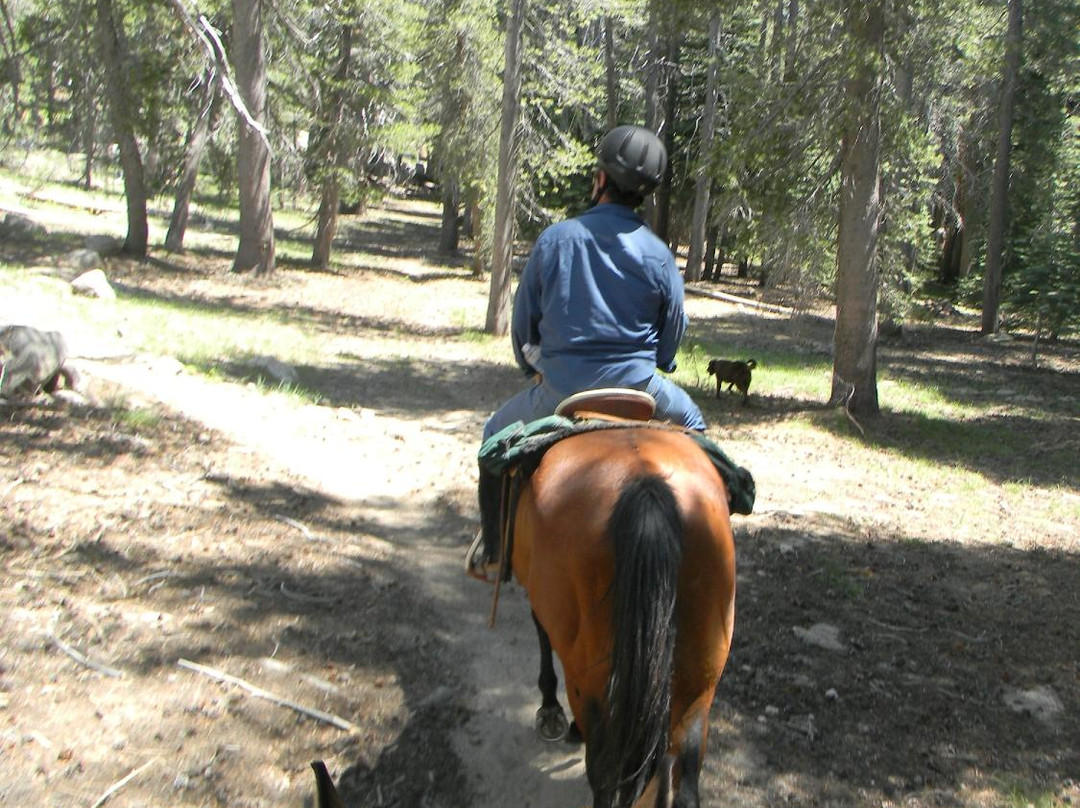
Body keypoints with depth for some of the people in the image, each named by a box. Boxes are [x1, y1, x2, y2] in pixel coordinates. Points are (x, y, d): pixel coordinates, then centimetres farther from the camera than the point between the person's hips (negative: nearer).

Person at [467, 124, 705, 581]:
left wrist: (536, 371, 23)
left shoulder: (555, 239, -3)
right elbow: (672, 335, 7)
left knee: (497, 435, 25)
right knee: (691, 424, 31)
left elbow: (522, 324, 4)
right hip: (637, 388, 1)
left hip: (560, 390, 0)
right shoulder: (658, 255, -3)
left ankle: (490, 545, 25)